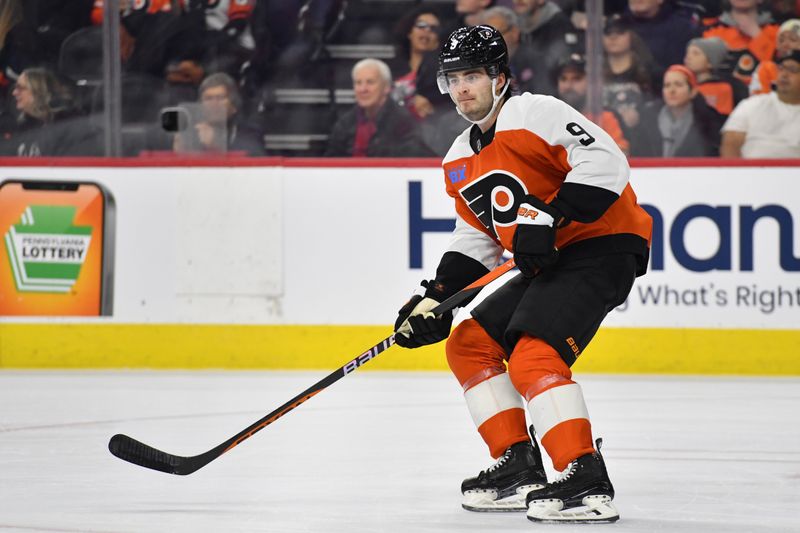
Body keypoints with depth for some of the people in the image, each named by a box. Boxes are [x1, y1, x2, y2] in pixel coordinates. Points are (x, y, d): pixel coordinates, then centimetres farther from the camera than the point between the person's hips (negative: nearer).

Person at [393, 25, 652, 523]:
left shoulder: (535, 113, -14)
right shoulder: (460, 160, 15)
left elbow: (605, 161, -25)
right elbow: (476, 237, 20)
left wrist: (550, 217, -30)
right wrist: (438, 296, 7)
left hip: (600, 247, -10)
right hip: (547, 262, 10)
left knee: (532, 358, -25)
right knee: (468, 345, 12)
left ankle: (588, 484, -28)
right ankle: (518, 468, 14)